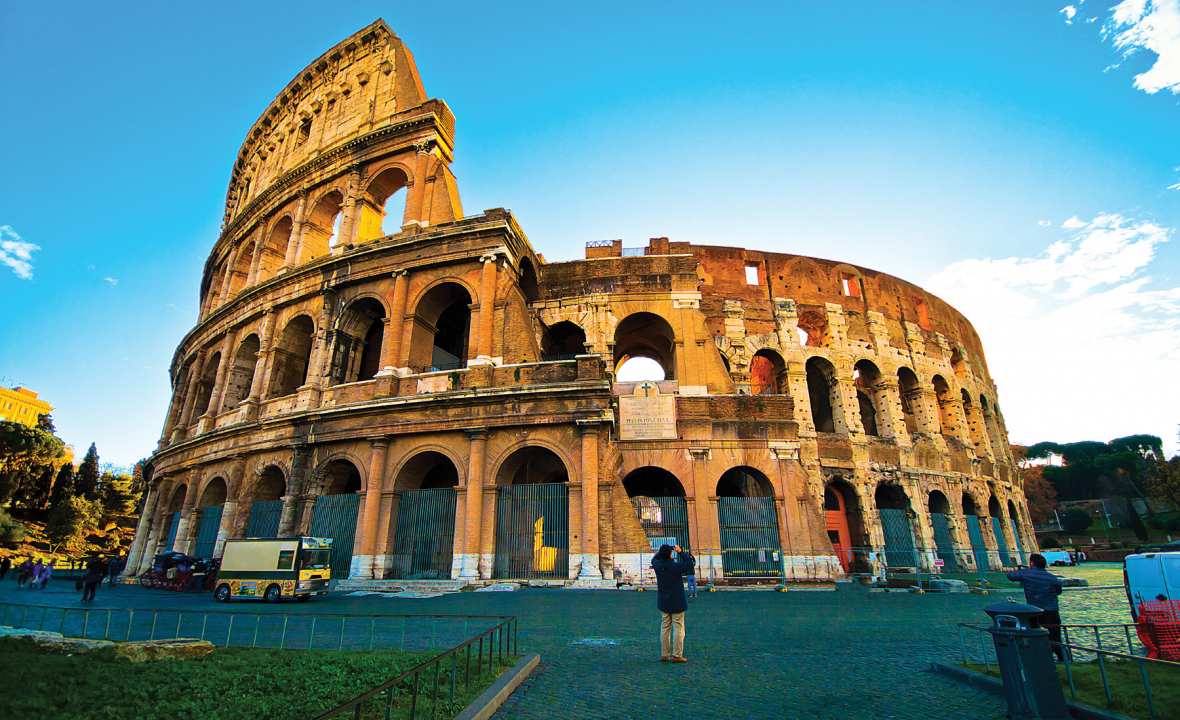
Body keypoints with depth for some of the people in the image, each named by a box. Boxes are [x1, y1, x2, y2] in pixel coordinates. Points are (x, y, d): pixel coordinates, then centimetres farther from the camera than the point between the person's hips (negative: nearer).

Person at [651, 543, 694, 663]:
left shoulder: (657, 565, -7)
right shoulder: (676, 566, -21)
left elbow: (654, 559, 16)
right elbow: (690, 563, -10)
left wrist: (662, 551, 8)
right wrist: (681, 552, -6)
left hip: (663, 602, 5)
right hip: (677, 602, -5)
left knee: (665, 627, 13)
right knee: (678, 628, 4)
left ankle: (664, 654, 18)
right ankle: (676, 655, 5)